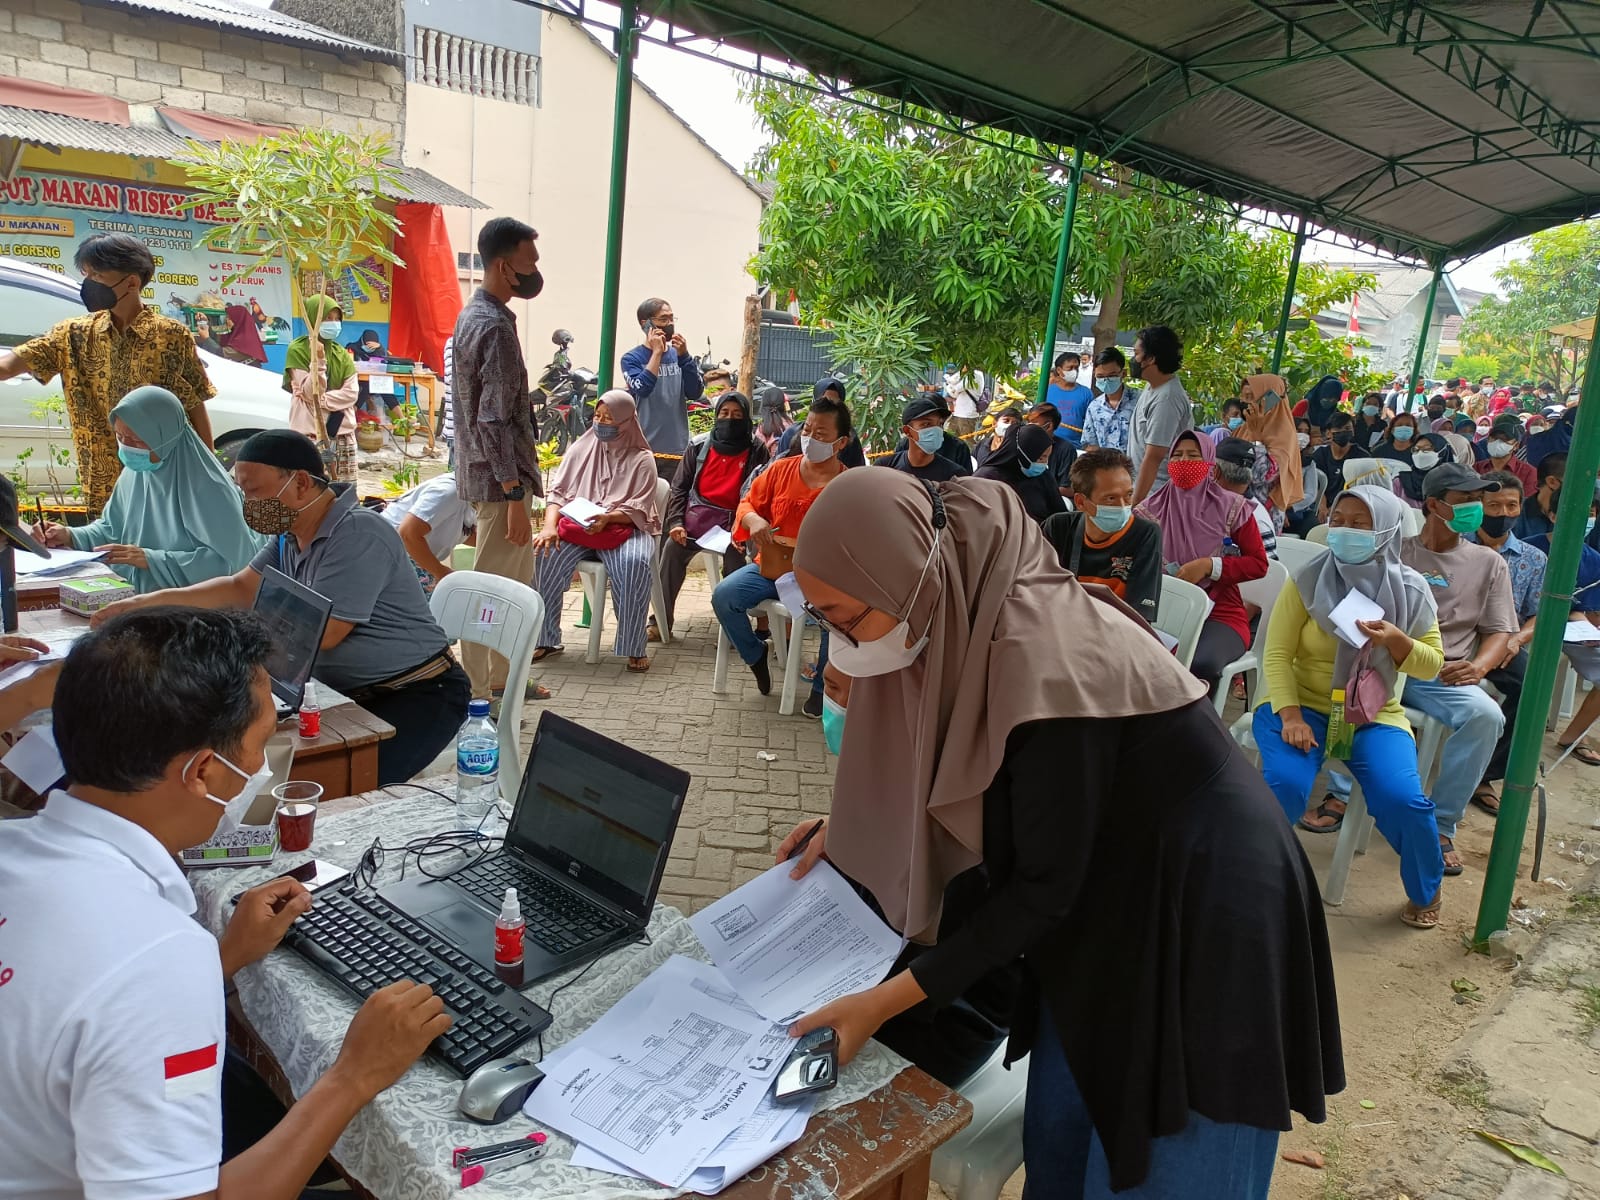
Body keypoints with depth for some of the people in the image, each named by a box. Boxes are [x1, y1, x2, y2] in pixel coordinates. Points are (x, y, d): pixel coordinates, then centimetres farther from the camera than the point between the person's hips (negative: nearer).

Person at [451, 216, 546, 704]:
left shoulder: (474, 315, 13)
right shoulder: (495, 327, -18)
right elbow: (496, 421, -23)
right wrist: (515, 495, -22)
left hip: (484, 471, 10)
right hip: (499, 478, -10)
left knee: (515, 579, 19)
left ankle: (501, 676, 31)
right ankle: (476, 695, 6)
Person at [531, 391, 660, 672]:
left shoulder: (641, 459, 3)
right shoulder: (581, 449, 11)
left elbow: (638, 510, -5)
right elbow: (558, 493, 5)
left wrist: (607, 518, -24)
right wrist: (550, 525, -15)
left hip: (624, 527, -3)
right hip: (576, 525, 3)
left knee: (635, 563, -36)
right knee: (543, 552, -26)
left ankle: (634, 647, -22)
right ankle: (546, 638, -12)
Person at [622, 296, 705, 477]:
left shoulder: (678, 355, 10)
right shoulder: (632, 359, 0)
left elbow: (695, 393, -1)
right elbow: (642, 389, -18)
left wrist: (684, 356, -10)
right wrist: (657, 352, -14)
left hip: (677, 449, 3)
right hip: (644, 449, -3)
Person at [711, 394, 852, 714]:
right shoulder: (781, 469, 3)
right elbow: (748, 503, 13)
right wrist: (753, 520, -11)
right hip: (771, 566, 3)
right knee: (723, 596, -20)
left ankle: (822, 686, -3)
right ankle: (755, 655, 11)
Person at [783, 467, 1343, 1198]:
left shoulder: (1043, 657, -32)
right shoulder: (964, 620, -6)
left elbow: (1044, 885, -24)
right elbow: (974, 784, 10)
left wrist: (888, 1000, -19)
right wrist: (856, 829, 6)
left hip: (1201, 917, -8)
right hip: (1103, 905, 8)